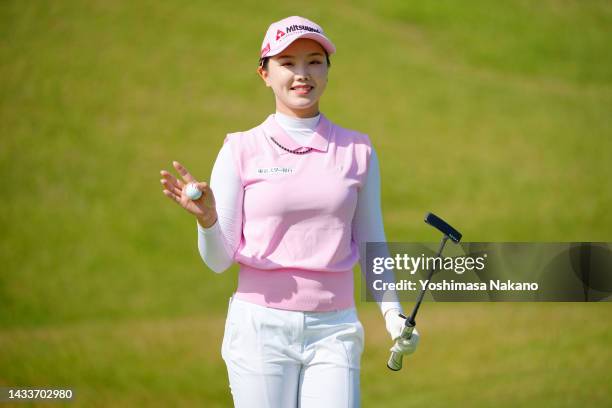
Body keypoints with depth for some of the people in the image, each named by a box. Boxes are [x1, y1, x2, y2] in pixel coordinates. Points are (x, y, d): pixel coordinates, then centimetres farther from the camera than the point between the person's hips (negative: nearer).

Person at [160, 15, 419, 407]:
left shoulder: (357, 151, 8)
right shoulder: (241, 150, 1)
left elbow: (371, 243, 13)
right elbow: (219, 259, 0)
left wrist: (393, 314, 1)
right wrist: (206, 218, -20)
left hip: (334, 331, 2)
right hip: (260, 327, -2)